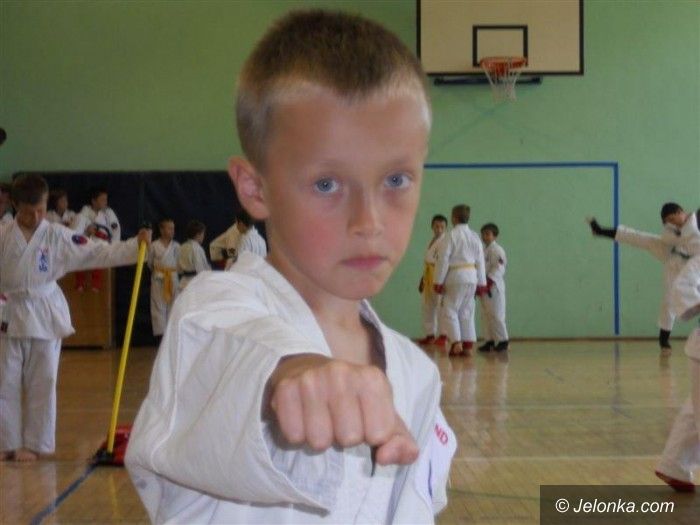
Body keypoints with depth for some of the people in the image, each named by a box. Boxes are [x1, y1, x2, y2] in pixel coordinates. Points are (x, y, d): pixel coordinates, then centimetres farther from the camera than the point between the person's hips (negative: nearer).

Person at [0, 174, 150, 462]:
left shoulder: (58, 237, -2)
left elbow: (98, 253, -4)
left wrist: (136, 245, -13)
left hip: (45, 317, 0)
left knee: (42, 383, 3)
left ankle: (33, 444, 13)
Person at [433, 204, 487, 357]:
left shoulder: (451, 235, -9)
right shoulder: (475, 237, 8)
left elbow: (443, 259, -11)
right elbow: (480, 261, 10)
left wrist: (438, 281, -8)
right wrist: (481, 284, 15)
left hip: (455, 276, -6)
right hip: (472, 276, 6)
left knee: (450, 310, 1)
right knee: (467, 312, 11)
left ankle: (456, 343, -8)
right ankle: (468, 345, 9)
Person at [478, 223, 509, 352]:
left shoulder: (496, 250, -11)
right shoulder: (484, 250, 17)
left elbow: (499, 268, -18)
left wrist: (489, 281, -25)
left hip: (493, 287, -9)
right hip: (484, 287, 9)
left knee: (496, 314, -8)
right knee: (486, 315, 10)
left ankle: (502, 340, -3)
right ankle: (490, 340, 15)